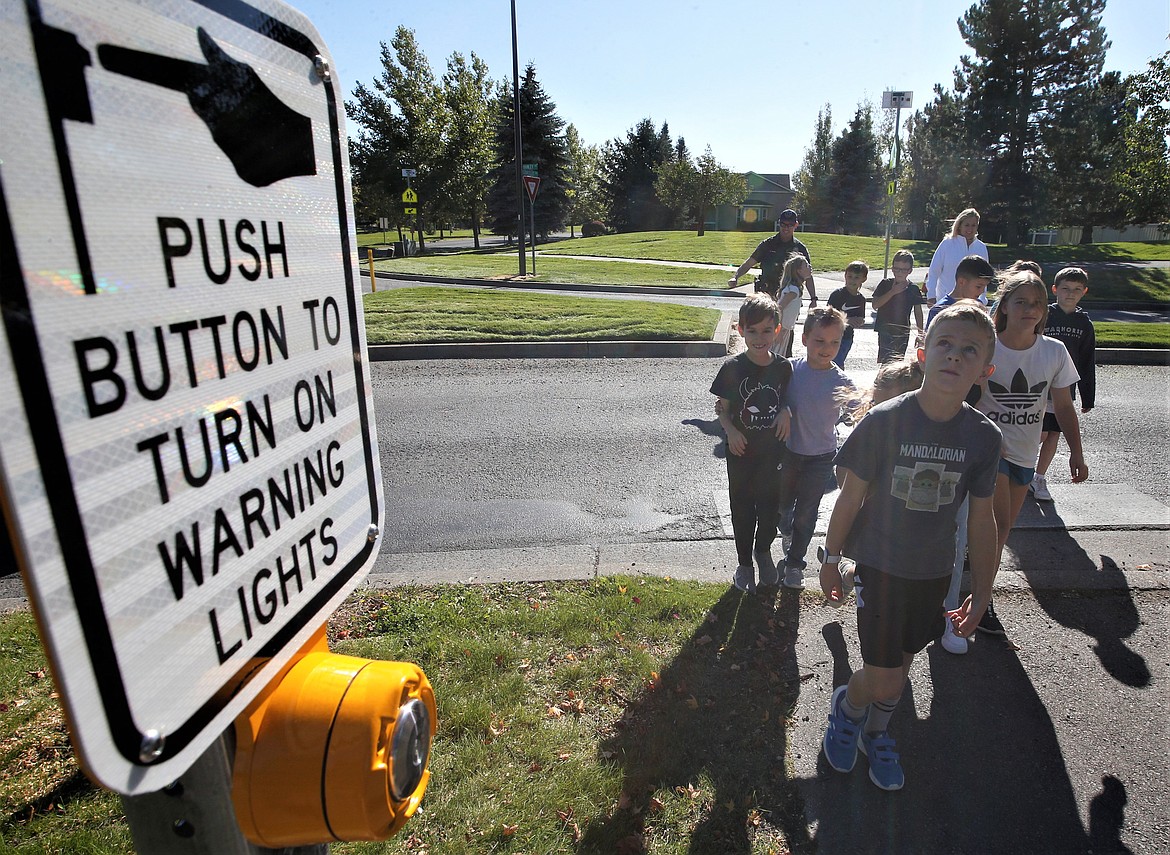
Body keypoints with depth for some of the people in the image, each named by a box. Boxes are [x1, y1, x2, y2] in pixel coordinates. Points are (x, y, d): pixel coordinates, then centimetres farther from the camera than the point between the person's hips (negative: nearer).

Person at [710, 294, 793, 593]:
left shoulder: (783, 367, -6)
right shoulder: (733, 367, -13)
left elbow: (785, 400, 8)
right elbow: (723, 407, -5)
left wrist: (786, 412, -13)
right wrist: (730, 430, -22)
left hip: (772, 453, 2)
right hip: (741, 453, -2)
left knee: (770, 506, 16)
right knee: (743, 509, 11)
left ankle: (763, 550, 45)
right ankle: (744, 562, 32)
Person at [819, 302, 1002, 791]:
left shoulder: (983, 436, -10)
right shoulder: (884, 421, -20)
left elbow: (981, 519, 0)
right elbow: (851, 495, -10)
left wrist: (982, 593, 6)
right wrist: (831, 558, -1)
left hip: (934, 573, 4)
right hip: (880, 565, -3)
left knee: (902, 662, 20)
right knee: (884, 678, -2)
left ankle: (876, 733, 49)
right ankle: (847, 706, 34)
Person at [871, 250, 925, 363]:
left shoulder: (914, 289, 1)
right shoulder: (885, 284, -2)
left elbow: (918, 313, 5)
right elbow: (875, 305, -11)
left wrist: (920, 333, 3)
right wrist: (892, 292, -16)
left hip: (903, 332, 2)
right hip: (885, 330, -2)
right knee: (885, 359, -8)